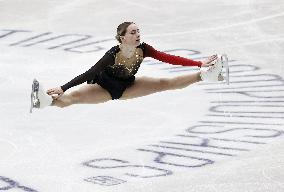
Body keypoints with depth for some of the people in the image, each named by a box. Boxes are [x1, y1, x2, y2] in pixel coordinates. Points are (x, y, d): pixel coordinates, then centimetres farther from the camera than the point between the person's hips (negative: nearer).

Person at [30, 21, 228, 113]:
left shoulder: (143, 49, -23)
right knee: (73, 97, -29)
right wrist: (62, 88, -44)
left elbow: (169, 58, -23)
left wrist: (200, 63, -29)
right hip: (105, 87, -5)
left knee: (164, 83, -4)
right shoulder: (113, 55, -35)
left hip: (127, 86, 5)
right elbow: (90, 73, -37)